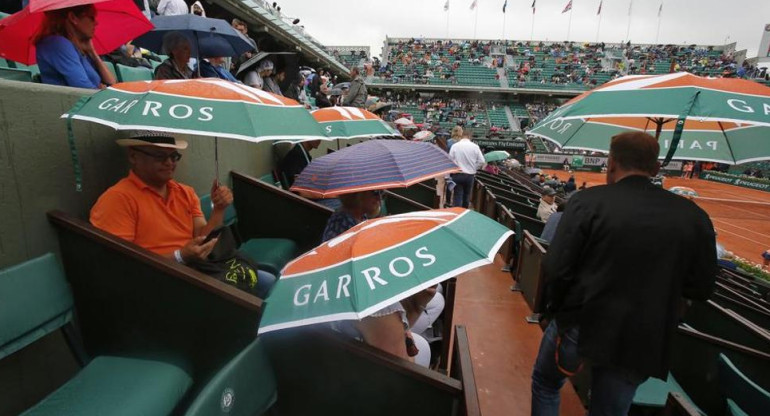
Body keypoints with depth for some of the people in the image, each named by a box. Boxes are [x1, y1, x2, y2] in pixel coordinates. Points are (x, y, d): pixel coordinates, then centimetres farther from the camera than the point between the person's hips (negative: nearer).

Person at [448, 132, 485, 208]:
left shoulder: (455, 146, -6)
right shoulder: (475, 146, -3)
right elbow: (481, 161, -2)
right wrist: (473, 168, 11)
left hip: (457, 174, -2)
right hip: (470, 175, 2)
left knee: (457, 195, 0)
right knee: (467, 195, 16)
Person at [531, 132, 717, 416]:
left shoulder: (588, 201, -16)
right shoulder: (692, 216, -3)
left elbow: (555, 270, -17)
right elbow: (701, 288, 5)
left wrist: (557, 308, 2)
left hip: (580, 326, -3)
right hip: (642, 342, 4)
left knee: (545, 384, 25)